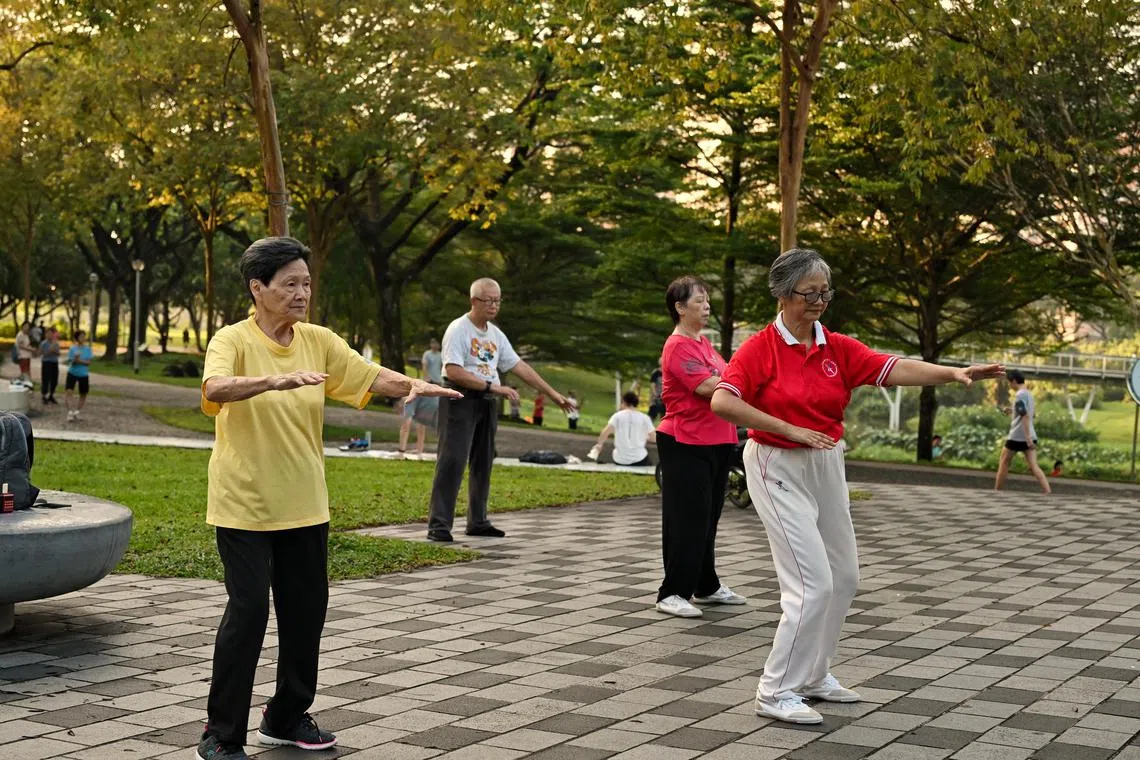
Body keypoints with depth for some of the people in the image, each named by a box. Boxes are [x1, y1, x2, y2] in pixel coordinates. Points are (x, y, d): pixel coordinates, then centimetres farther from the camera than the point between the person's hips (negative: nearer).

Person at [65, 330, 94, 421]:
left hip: (84, 374, 2)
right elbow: (70, 361, -7)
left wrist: (79, 360, -20)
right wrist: (75, 359, -27)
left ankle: (77, 412, 25)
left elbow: (89, 362, -7)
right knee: (68, 391, -19)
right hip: (72, 373, -2)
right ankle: (70, 412, -17)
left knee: (83, 394, 9)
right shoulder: (72, 349, -2)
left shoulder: (88, 349, 0)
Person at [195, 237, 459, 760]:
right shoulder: (232, 341, -12)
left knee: (307, 609, 11)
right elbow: (215, 388, -31)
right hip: (244, 506, -6)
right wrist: (276, 380, -46)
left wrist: (412, 385, -18)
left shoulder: (318, 341, 5)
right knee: (249, 609, -7)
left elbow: (369, 375, 2)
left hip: (303, 506, 6)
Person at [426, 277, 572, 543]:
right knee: (452, 461, -12)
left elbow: (519, 366, 16)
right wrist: (492, 385, -23)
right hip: (460, 399, -8)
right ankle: (438, 525, -12)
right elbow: (454, 371, -21)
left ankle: (478, 522, 20)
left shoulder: (496, 334, 13)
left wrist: (553, 394, 14)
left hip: (487, 402, 8)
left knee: (483, 463, 11)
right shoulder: (458, 330, -10)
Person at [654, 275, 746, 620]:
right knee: (687, 519, -6)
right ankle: (672, 593, 0)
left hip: (716, 443, 9)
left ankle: (707, 586, 26)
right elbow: (706, 386, -22)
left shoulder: (703, 343, 16)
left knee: (708, 518, 16)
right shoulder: (678, 346, -13)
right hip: (686, 445, -9)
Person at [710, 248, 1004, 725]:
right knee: (814, 582, -12)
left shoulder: (838, 348, 4)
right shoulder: (760, 348, -12)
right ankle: (776, 692, -1)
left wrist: (954, 373, -22)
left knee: (844, 576, 15)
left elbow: (893, 368, -7)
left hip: (826, 466, 7)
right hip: (778, 469, -7)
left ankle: (812, 676, 31)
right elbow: (722, 401, -23)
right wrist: (790, 429, -24)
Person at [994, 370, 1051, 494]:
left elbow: (1025, 416, -21)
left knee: (1004, 462, 9)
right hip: (1030, 436, 7)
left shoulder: (1019, 395, -13)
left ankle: (997, 492, 17)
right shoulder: (1029, 394, 15)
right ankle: (1048, 492, -18)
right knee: (1034, 466, -2)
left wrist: (1027, 437, -25)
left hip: (1017, 436, -7)